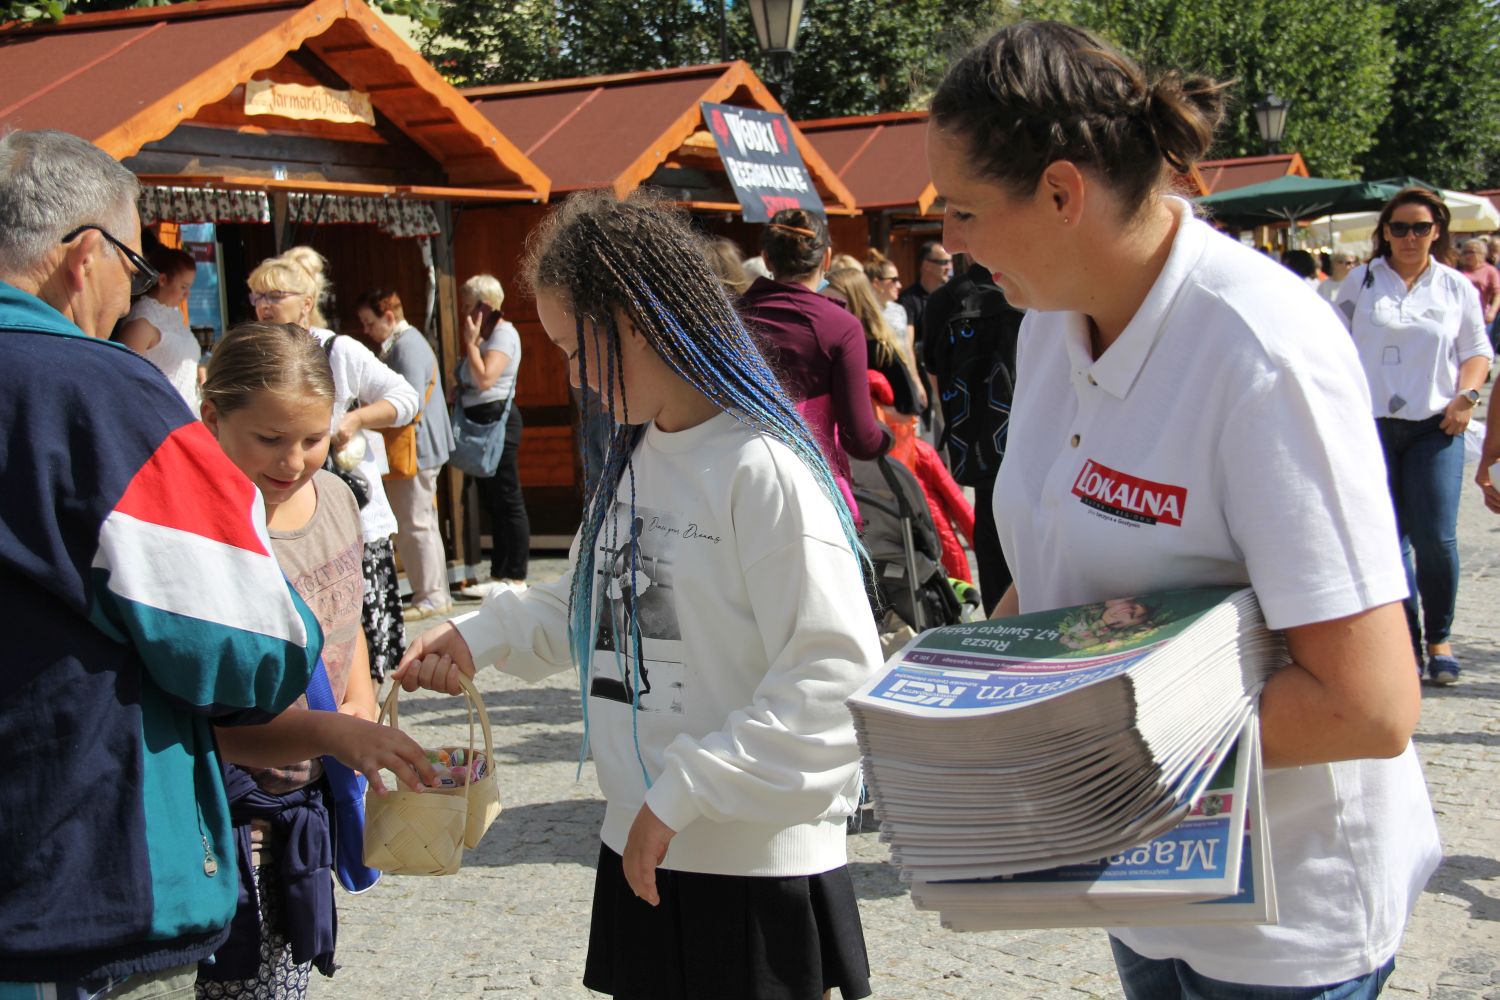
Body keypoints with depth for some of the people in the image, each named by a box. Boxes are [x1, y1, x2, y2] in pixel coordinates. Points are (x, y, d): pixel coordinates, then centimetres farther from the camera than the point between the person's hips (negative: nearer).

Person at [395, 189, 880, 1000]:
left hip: (754, 871, -8)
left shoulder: (761, 469, -19)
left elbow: (835, 676, -23)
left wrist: (682, 794, -21)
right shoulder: (634, 456, 9)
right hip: (642, 851, 8)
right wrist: (481, 635, 7)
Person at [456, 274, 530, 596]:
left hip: (497, 419, -10)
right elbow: (468, 379, 19)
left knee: (507, 499, -6)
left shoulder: (504, 334, -11)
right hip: (479, 421, 10)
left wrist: (470, 342, -16)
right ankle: (498, 573, 18)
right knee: (491, 500, 12)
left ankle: (516, 577, -3)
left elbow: (485, 379, -23)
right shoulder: (484, 336, 18)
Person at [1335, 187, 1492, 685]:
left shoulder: (1457, 288, 10)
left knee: (1436, 537, -7)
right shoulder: (1361, 283, 8)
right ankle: (1406, 640, 11)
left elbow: (1477, 350, 14)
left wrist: (1466, 394, -4)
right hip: (1371, 425, 0)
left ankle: (1439, 638, 11)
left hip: (1435, 427, 0)